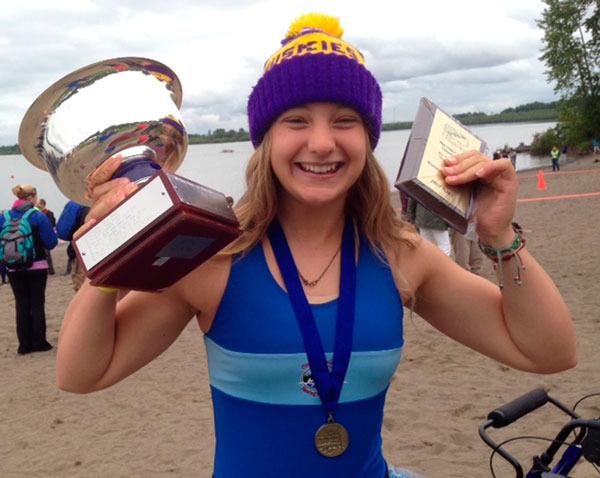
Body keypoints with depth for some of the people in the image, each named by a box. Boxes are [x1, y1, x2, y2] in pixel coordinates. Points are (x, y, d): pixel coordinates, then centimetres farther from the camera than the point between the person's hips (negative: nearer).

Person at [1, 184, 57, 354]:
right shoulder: (38, 216, -10)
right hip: (37, 266, -3)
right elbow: (51, 243, -10)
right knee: (37, 303, 6)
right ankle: (39, 342, 7)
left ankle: (25, 344, 9)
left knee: (21, 304, 9)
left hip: (14, 269, 3)